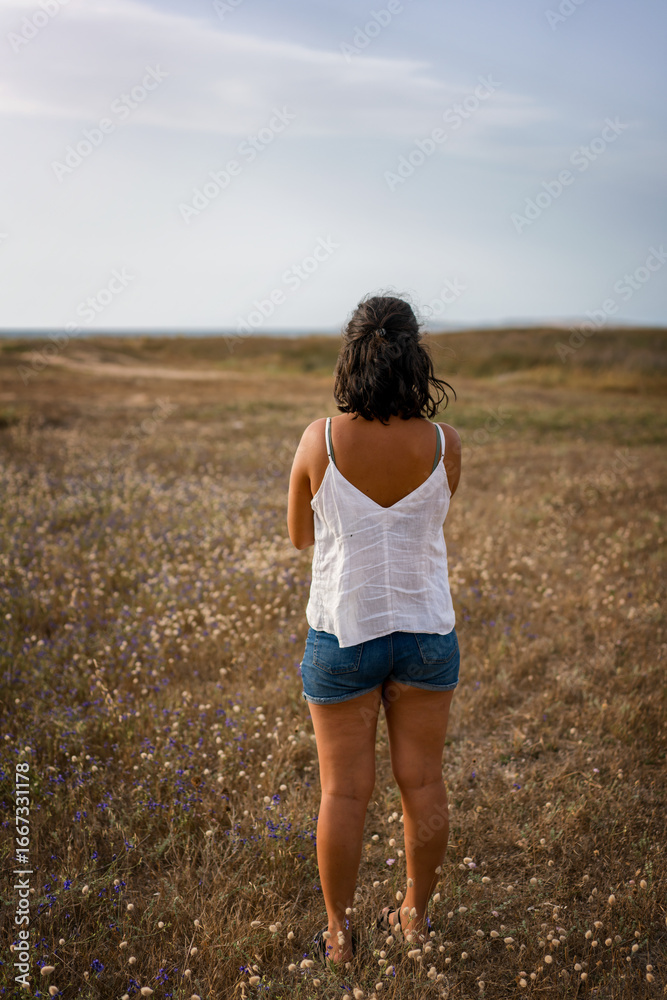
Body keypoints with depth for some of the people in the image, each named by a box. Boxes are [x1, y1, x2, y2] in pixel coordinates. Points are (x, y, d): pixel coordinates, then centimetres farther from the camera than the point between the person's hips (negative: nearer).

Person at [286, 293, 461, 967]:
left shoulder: (320, 440, -15)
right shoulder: (444, 444, -13)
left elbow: (300, 535, -2)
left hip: (343, 633, -1)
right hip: (427, 632, 2)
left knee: (344, 790, 12)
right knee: (422, 781, 17)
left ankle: (337, 933, 28)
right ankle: (415, 915, 35)